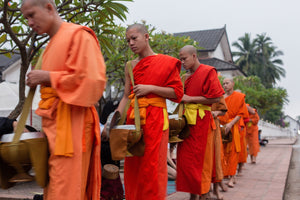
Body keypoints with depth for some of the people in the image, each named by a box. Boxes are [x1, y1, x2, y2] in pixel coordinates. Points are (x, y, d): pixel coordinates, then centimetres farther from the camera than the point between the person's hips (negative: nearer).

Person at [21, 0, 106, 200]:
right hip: (54, 123, 9)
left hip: (71, 122, -9)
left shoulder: (78, 35, -7)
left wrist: (48, 77, -11)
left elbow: (91, 80, -16)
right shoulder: (52, 44, 19)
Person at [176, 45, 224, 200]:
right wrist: (180, 97, 8)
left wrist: (190, 99, -12)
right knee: (185, 158, 7)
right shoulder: (187, 77, 18)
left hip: (200, 121, -7)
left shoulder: (208, 72, -4)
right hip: (186, 120, 7)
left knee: (198, 160, -4)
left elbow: (216, 98, -12)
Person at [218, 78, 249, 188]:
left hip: (233, 127, -3)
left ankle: (231, 178, -7)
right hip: (221, 126, 3)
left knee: (232, 151, -6)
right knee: (223, 151, -2)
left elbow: (240, 114, -4)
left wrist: (231, 123, -17)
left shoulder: (239, 96, 3)